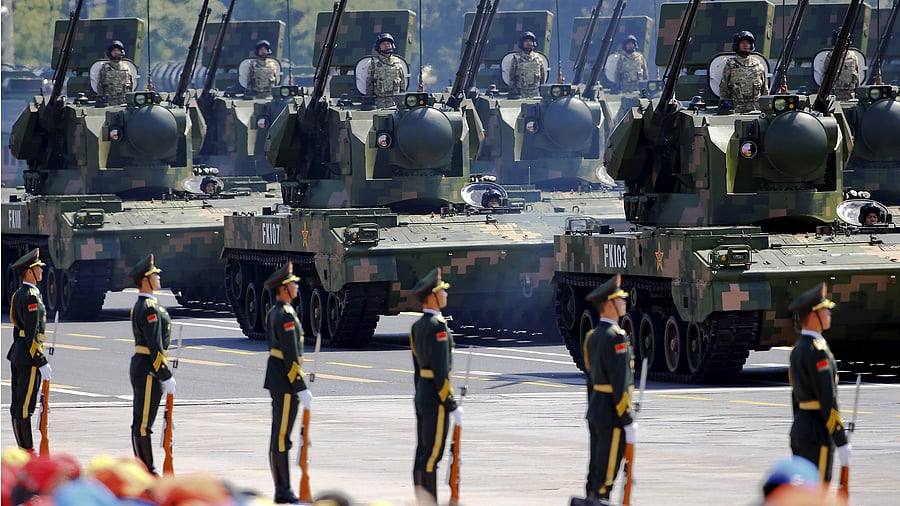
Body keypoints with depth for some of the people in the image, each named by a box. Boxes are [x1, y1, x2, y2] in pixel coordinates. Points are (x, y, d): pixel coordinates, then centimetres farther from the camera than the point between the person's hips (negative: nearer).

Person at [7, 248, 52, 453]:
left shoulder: (18, 295, 14)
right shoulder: (31, 297, -16)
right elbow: (32, 334, -20)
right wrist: (42, 362, -19)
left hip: (17, 354, 10)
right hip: (29, 358, -10)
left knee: (17, 405, 10)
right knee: (24, 406, -7)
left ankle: (23, 450, 16)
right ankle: (27, 452, -5)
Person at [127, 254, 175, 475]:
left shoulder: (141, 305, 15)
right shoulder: (149, 308, -18)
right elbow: (155, 346, -22)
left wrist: (163, 374, 23)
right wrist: (166, 376, -21)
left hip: (141, 366, 11)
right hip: (148, 370, -11)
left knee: (141, 421, 14)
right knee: (143, 423, -7)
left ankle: (144, 469, 20)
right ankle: (146, 471, -4)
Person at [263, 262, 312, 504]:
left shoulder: (273, 313, 14)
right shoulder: (286, 315, -17)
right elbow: (291, 355, -22)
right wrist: (301, 388, -21)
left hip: (276, 379, 10)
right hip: (286, 383, -10)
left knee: (278, 434, 12)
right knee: (282, 436, -7)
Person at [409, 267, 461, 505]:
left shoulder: (417, 326, 12)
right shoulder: (437, 327, -17)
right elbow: (441, 369, -21)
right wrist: (452, 405, -18)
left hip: (422, 395, 10)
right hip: (436, 398, -10)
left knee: (423, 454, 11)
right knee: (431, 455, -7)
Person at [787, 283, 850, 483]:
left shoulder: (798, 349, 14)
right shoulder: (817, 351, -16)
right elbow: (828, 400, -19)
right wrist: (842, 442, -18)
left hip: (799, 429, 10)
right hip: (817, 431, -10)